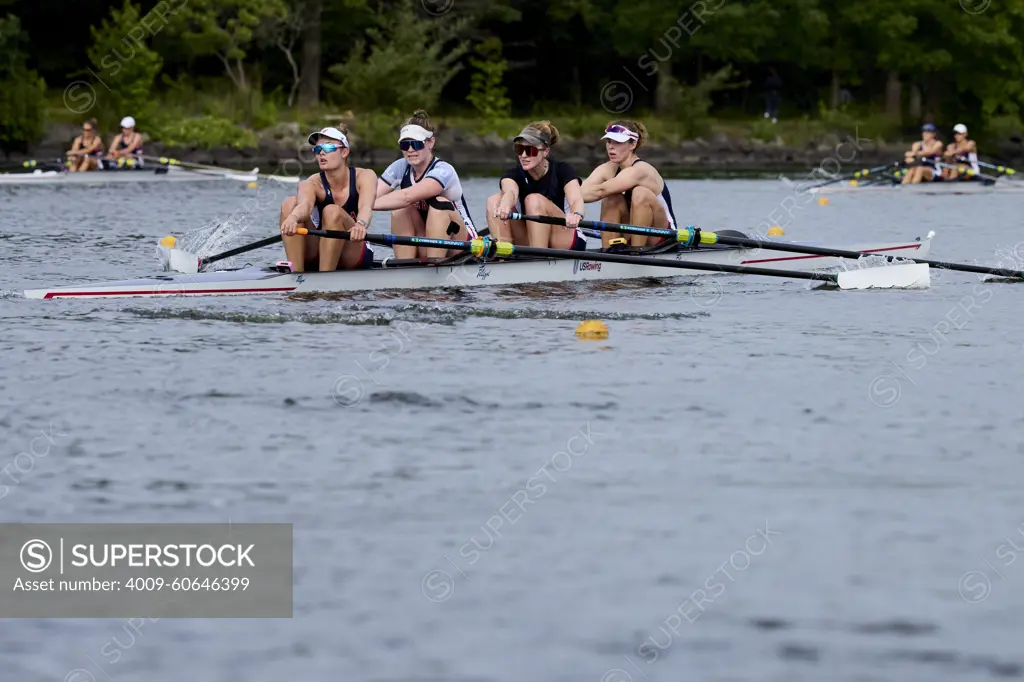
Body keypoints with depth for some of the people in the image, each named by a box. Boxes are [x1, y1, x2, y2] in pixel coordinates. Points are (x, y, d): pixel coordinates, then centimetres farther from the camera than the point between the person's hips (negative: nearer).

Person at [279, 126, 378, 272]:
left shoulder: (364, 176, -9)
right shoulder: (313, 183, -8)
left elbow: (366, 207, -31)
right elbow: (305, 205, -33)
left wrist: (361, 225, -56)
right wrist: (293, 217, -59)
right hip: (317, 257, 2)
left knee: (332, 212, -30)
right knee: (290, 204, -20)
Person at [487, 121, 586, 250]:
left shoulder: (562, 171, -8)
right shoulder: (515, 175, -4)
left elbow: (576, 200, -28)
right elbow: (510, 192, -30)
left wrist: (576, 214, -55)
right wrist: (505, 205, -58)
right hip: (529, 245, 3)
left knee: (534, 200, -28)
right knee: (494, 201, -16)